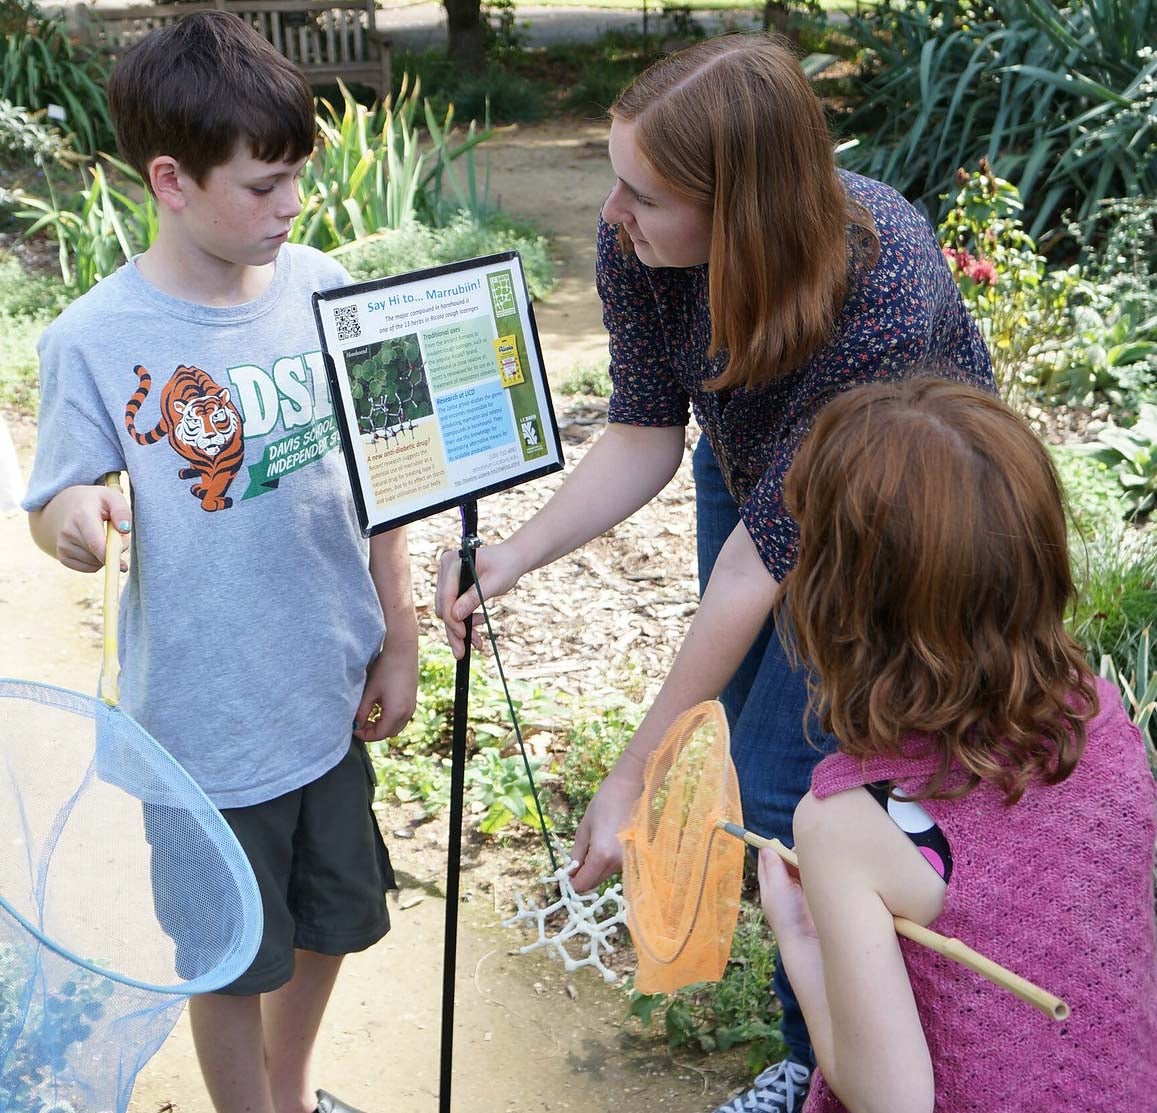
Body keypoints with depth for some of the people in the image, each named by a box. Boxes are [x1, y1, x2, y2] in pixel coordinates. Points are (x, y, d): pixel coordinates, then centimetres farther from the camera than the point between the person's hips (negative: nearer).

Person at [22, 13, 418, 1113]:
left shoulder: (321, 288, -5)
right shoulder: (95, 341, -17)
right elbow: (57, 505, -10)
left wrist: (397, 640, 6)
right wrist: (76, 517, -34)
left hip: (331, 691, 5)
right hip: (207, 721, -4)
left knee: (329, 920, 23)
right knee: (233, 960, 14)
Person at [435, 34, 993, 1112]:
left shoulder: (878, 302, -43)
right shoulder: (637, 242, -28)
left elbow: (761, 561, -37)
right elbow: (643, 433, -15)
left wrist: (631, 779, -30)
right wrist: (517, 554, -33)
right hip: (748, 465, 6)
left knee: (784, 780, -6)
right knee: (758, 739, 17)